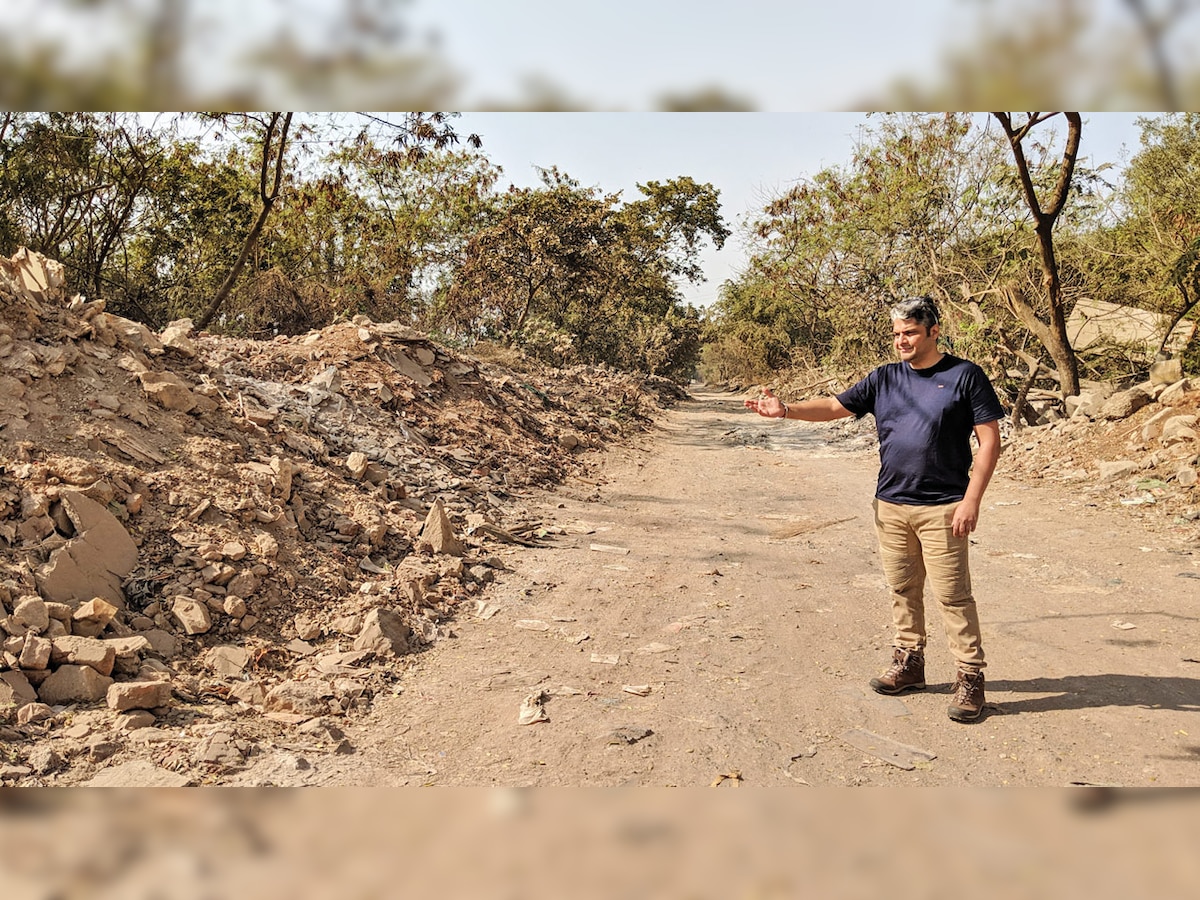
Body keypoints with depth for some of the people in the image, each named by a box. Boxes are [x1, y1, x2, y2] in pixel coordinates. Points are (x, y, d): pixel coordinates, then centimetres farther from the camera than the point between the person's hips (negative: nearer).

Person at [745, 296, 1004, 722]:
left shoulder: (964, 376, -4)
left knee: (952, 595, -3)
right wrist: (786, 410, -8)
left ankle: (970, 678, 7)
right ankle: (908, 662, 27)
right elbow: (836, 406, 9)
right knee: (903, 591, 13)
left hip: (942, 507, -5)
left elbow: (989, 441, -6)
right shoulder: (884, 378, 9)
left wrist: (972, 500, -13)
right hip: (891, 506, 5)